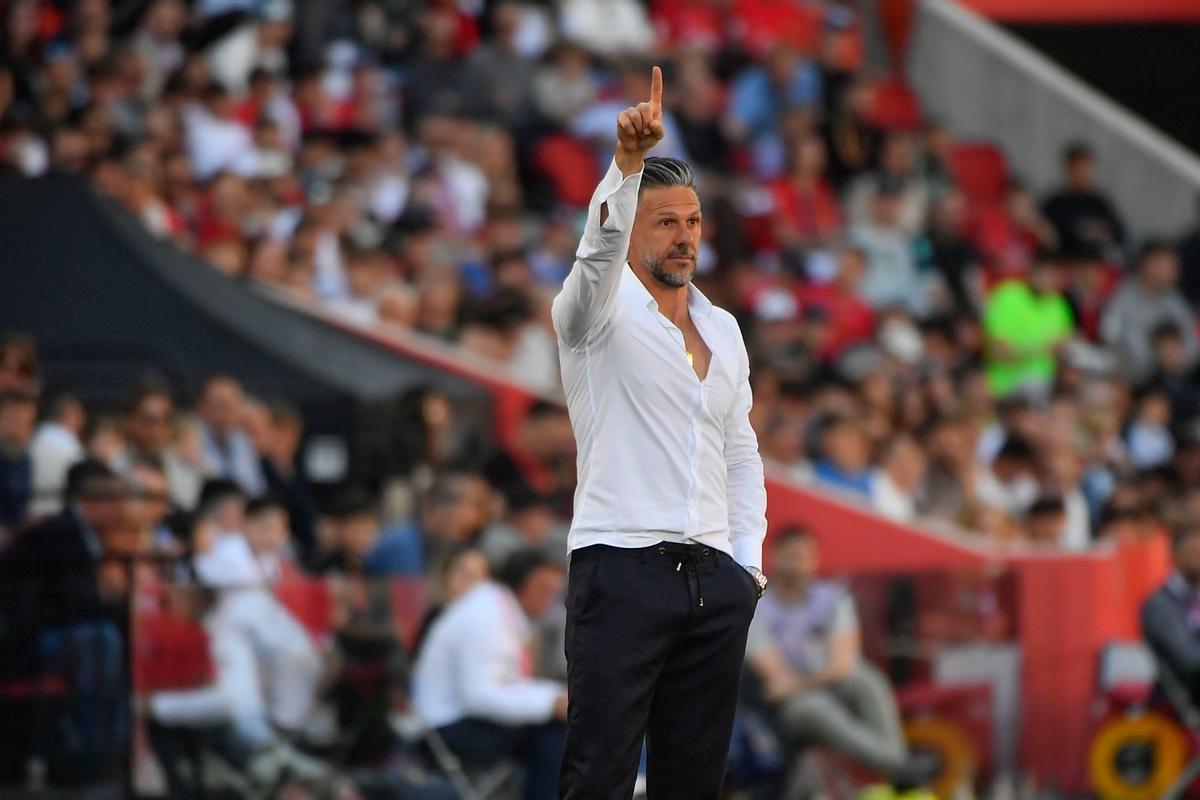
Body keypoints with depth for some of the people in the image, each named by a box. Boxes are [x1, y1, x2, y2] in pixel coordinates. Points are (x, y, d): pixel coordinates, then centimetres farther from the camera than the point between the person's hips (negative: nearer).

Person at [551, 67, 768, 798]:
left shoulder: (723, 329, 17)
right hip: (622, 570, -6)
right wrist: (629, 160, -39)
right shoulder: (600, 312, -1)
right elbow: (598, 251, -23)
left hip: (715, 579, 6)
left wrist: (747, 561, 10)